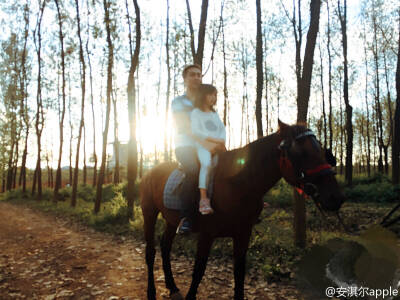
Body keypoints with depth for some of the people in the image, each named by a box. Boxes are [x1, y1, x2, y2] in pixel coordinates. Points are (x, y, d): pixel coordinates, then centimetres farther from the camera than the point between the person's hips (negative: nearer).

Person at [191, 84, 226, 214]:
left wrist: (221, 143, -6)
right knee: (207, 163, -33)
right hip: (202, 146, -6)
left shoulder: (215, 113, 24)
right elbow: (196, 131, -10)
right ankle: (203, 200, -33)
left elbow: (223, 129, 15)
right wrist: (214, 140, -15)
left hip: (217, 148, 6)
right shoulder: (196, 113, 4)